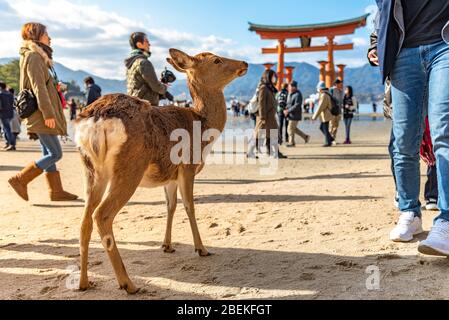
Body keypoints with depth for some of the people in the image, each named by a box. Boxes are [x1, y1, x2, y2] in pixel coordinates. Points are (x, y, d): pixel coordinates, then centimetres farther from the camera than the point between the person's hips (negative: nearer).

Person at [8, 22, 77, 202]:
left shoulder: (37, 56, 19)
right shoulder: (33, 57, -10)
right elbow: (39, 87, -18)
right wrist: (48, 113, -21)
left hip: (40, 116, 10)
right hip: (41, 115, -10)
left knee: (49, 153, 9)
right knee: (55, 153, -8)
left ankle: (56, 191, 13)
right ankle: (20, 180, -4)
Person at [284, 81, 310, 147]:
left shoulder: (298, 95, -17)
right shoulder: (290, 93, 12)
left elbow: (297, 105, -23)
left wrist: (288, 111, -21)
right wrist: (286, 109, 3)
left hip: (295, 115, -9)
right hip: (290, 114, 9)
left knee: (291, 129, -4)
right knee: (294, 128, 15)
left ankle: (291, 143, 8)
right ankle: (305, 137, 25)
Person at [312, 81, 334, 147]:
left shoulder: (324, 96, -20)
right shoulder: (327, 94, 11)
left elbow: (320, 107, -22)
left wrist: (314, 116, -19)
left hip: (325, 116, -10)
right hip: (326, 115, 10)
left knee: (325, 129, -1)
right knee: (321, 127, 16)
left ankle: (328, 142, 8)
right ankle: (330, 139, 18)